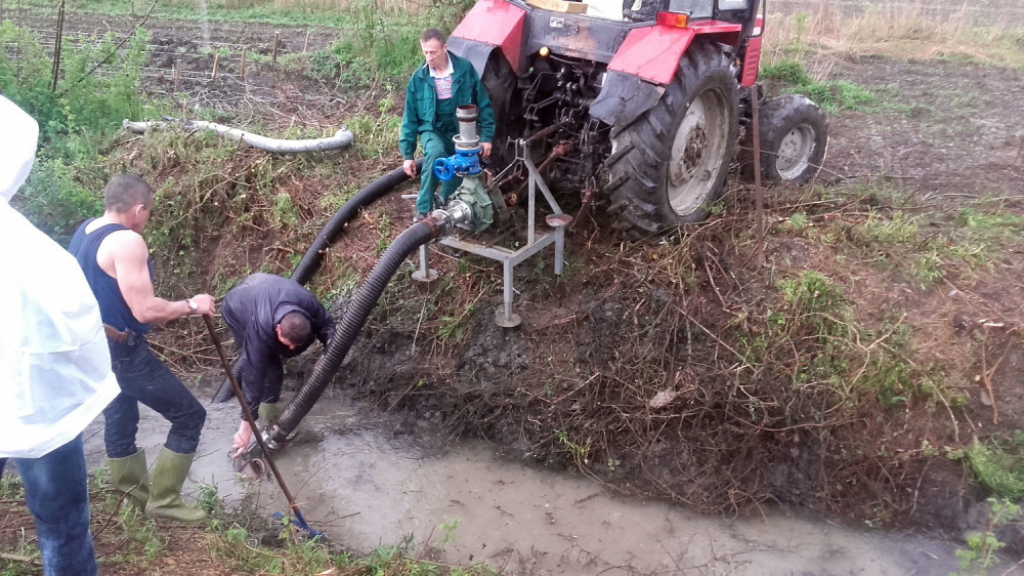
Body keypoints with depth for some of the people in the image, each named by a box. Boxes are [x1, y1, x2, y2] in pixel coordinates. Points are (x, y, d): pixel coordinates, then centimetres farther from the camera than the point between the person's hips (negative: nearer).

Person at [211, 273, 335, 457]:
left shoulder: (309, 303, -37)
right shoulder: (260, 329, -46)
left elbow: (325, 322, -14)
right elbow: (254, 375, -43)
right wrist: (246, 425, -40)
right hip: (237, 309, -6)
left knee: (253, 355, 24)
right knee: (270, 369, -14)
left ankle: (223, 398, 47)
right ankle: (268, 425, 1)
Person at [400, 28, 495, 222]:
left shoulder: (465, 69, -8)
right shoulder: (419, 78, -6)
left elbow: (483, 103, 0)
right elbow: (410, 118, 0)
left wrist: (486, 136, -4)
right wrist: (408, 154, -2)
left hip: (461, 129, 1)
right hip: (433, 129, -1)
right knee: (435, 153, -34)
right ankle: (423, 210, -23)